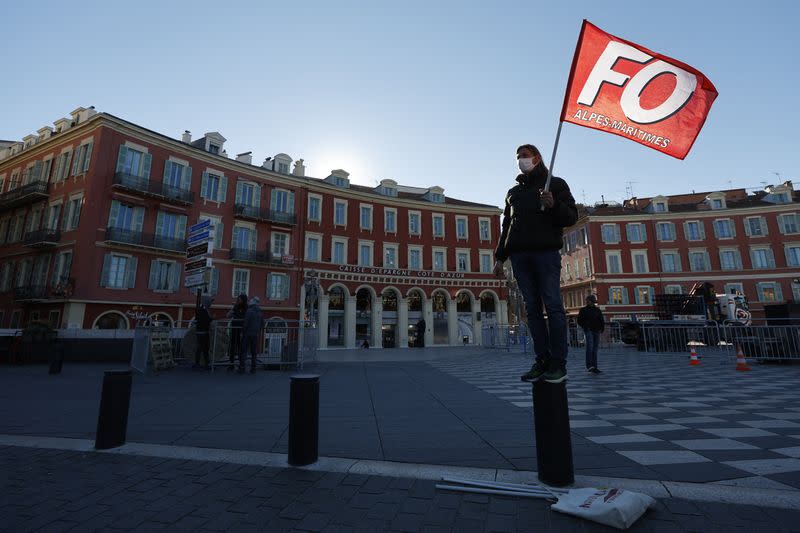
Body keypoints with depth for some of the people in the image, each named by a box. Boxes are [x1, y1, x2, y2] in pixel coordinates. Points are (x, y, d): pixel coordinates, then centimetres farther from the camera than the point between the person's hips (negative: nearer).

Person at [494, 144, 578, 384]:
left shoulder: (555, 184, 15)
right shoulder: (513, 192, 27)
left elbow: (572, 217, 6)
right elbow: (506, 226, 22)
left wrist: (554, 205, -15)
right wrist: (500, 257, 13)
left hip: (546, 251, -4)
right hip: (519, 254, 4)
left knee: (553, 306, -8)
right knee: (532, 308, 0)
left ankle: (558, 364, -4)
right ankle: (542, 360, 3)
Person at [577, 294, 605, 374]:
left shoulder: (597, 310, 17)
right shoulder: (583, 310, 7)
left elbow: (602, 320, 19)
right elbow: (579, 320, 5)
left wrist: (602, 328, 2)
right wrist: (585, 327, -9)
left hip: (596, 331, 4)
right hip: (588, 330, -4)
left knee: (595, 349, 3)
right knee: (590, 346, -21)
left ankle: (594, 368, 4)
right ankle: (589, 365, -26)